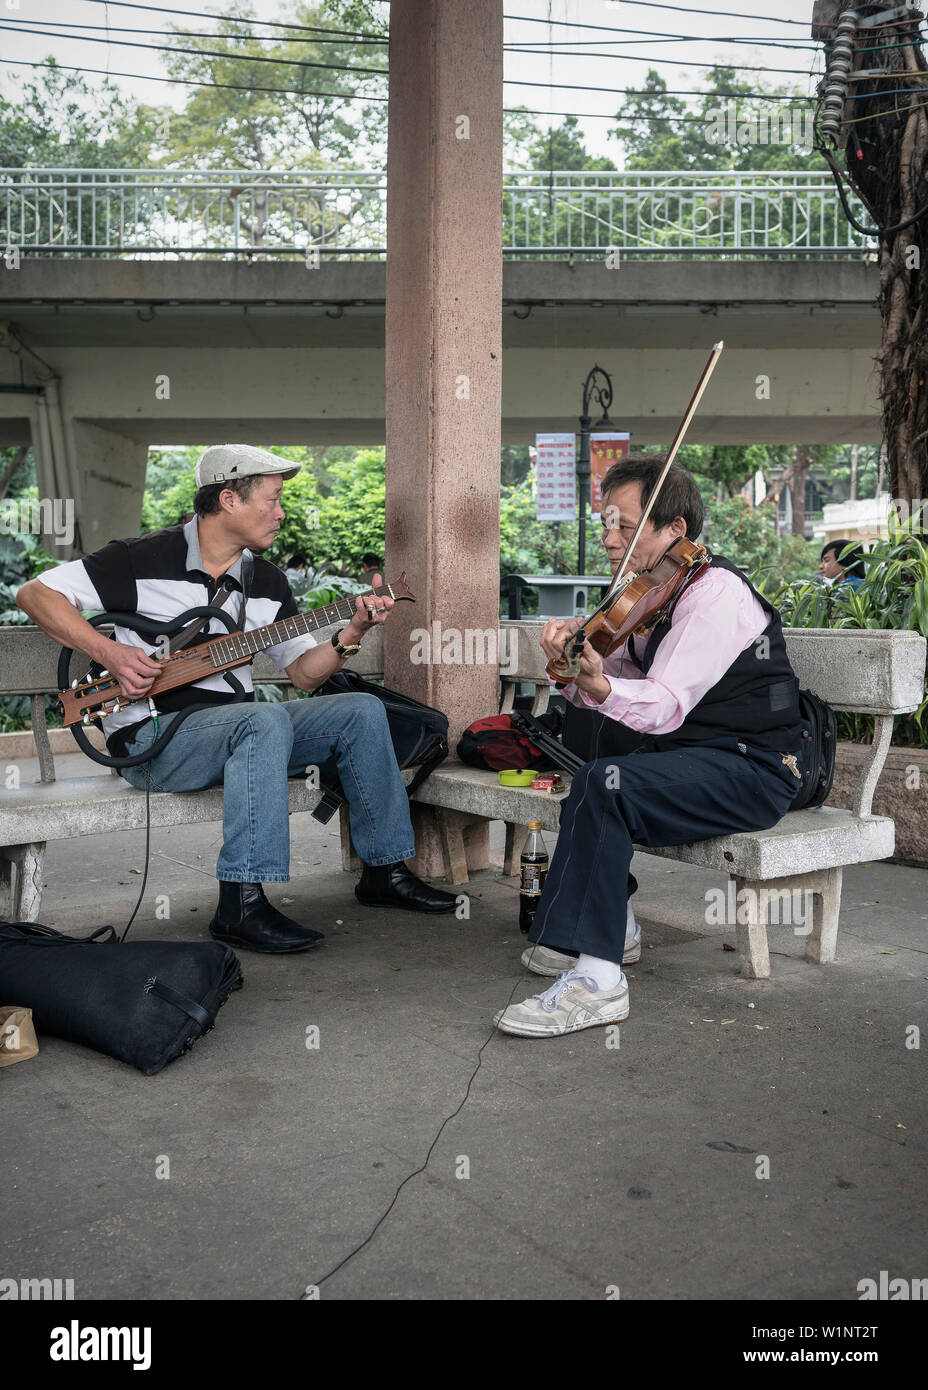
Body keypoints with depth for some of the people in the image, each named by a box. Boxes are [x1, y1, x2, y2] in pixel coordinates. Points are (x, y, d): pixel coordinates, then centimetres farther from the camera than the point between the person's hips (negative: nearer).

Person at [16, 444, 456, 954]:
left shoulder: (266, 581, 12)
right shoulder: (143, 558, -6)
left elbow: (303, 673, 10)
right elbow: (35, 593, -4)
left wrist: (350, 635, -8)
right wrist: (108, 651, -16)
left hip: (234, 728, 7)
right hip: (151, 735, -7)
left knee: (362, 711, -7)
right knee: (265, 720, -36)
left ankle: (384, 872, 1)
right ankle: (241, 904, -33)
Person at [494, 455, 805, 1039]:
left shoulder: (715, 590, -17)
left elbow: (665, 705, -27)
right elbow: (622, 672, 8)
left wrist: (599, 684, -45)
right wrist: (576, 648, -12)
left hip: (751, 771, -10)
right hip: (690, 755, 10)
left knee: (604, 783, -28)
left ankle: (597, 978, -26)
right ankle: (616, 927, 19)